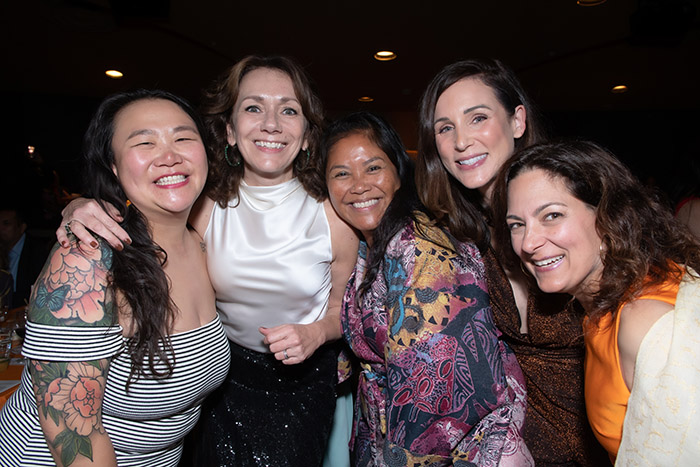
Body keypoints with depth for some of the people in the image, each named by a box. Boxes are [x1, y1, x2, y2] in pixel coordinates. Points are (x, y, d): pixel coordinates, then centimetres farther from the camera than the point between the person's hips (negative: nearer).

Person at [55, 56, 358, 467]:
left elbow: (345, 309, -2)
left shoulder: (332, 217, -15)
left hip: (302, 383, 0)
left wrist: (316, 332, -22)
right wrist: (81, 210, -22)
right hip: (224, 374, 1)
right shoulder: (202, 209, -15)